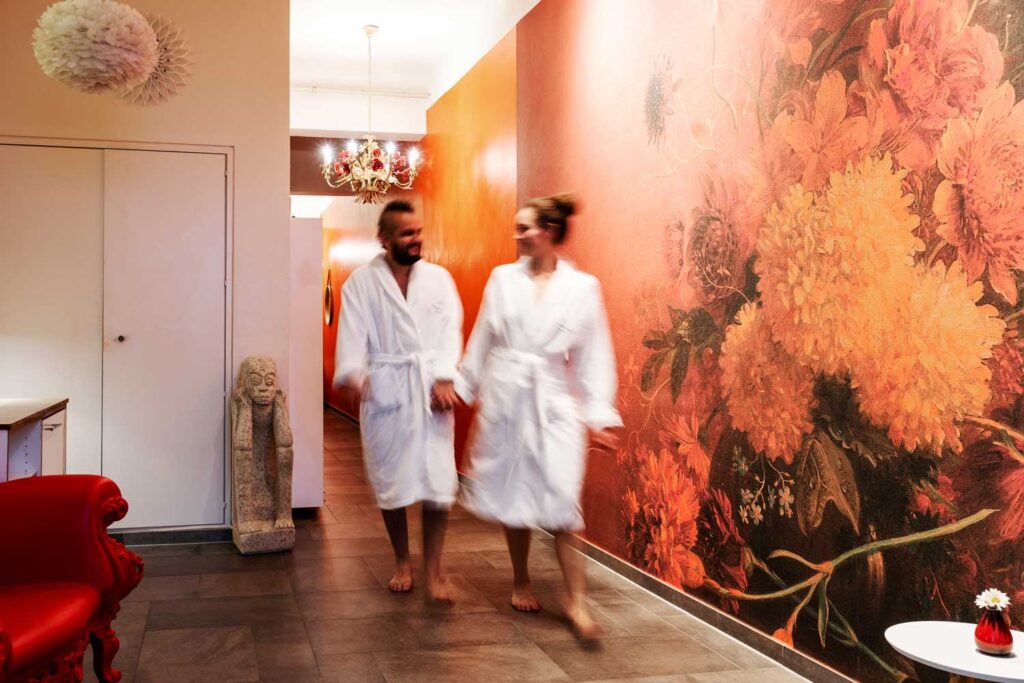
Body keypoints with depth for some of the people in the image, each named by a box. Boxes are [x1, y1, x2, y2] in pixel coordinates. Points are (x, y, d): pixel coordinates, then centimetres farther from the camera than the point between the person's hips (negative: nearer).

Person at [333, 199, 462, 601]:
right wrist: (352, 373, -26)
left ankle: (432, 571, 9)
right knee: (390, 482, 8)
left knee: (438, 482, -3)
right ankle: (402, 563, 27)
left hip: (431, 390, 1)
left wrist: (445, 378, -15)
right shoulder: (361, 282, 1)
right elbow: (353, 334, -8)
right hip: (385, 391, -1)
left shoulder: (439, 278, 7)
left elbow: (450, 331, -1)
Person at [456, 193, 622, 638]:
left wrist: (598, 416, -4)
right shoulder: (502, 278, 3)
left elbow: (593, 356, 0)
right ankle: (521, 582, 29)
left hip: (554, 404, -2)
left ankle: (575, 601, 1)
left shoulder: (582, 287, -2)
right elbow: (481, 340, 11)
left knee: (559, 502, -8)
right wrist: (465, 388, 14)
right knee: (512, 498, 11)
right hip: (504, 398, 2)